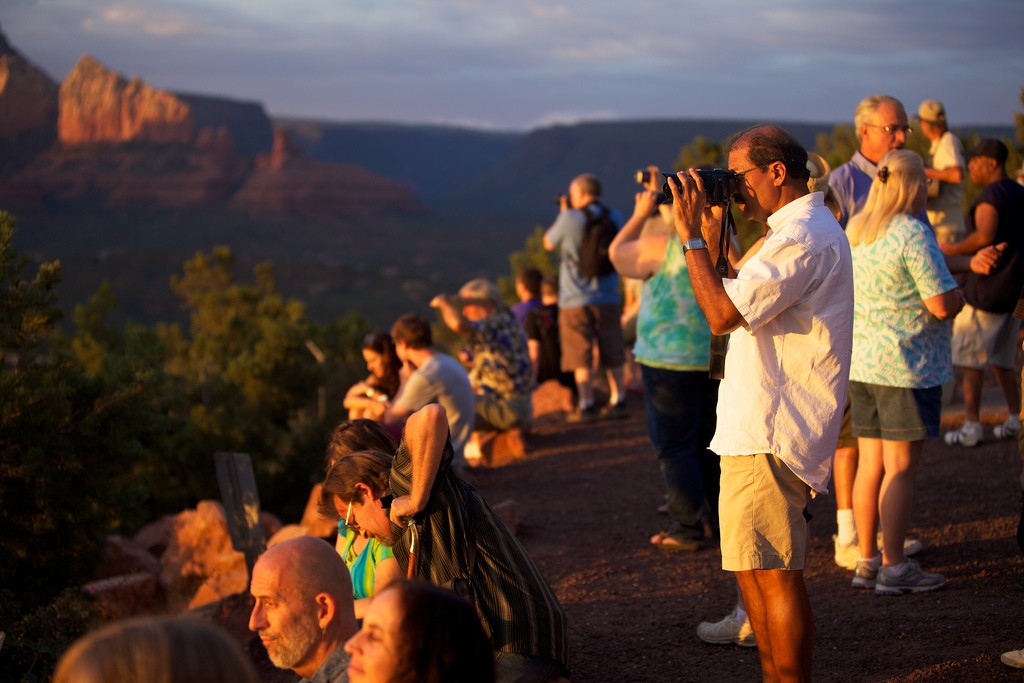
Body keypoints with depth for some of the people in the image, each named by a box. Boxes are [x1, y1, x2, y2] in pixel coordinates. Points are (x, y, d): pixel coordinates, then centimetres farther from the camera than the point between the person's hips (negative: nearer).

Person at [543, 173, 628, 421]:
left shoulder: (570, 219, -12)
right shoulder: (613, 217, 2)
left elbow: (548, 243, 2)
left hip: (576, 300, -4)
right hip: (608, 297, 4)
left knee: (581, 357, 1)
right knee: (612, 354, 13)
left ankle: (587, 406, -1)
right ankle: (618, 401, 15)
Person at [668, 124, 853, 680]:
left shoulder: (803, 236, -16)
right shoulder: (802, 229, 19)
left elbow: (723, 314, -22)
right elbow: (739, 306, 18)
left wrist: (692, 239, -14)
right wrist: (712, 239, 11)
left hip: (770, 433, -11)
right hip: (761, 425, 11)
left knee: (774, 573, -6)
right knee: (751, 566, 16)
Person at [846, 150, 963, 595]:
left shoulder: (854, 231, 9)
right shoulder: (914, 235, -15)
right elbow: (944, 304, -17)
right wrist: (960, 297, 6)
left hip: (860, 362, 7)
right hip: (905, 365, -7)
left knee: (870, 465, 12)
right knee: (900, 467, -1)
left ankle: (867, 560, 19)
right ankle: (894, 568, 4)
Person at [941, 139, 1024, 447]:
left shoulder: (991, 196, -15)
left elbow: (984, 236, -30)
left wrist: (948, 249, -21)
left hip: (985, 290, -9)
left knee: (970, 358, -3)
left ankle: (972, 426, -5)